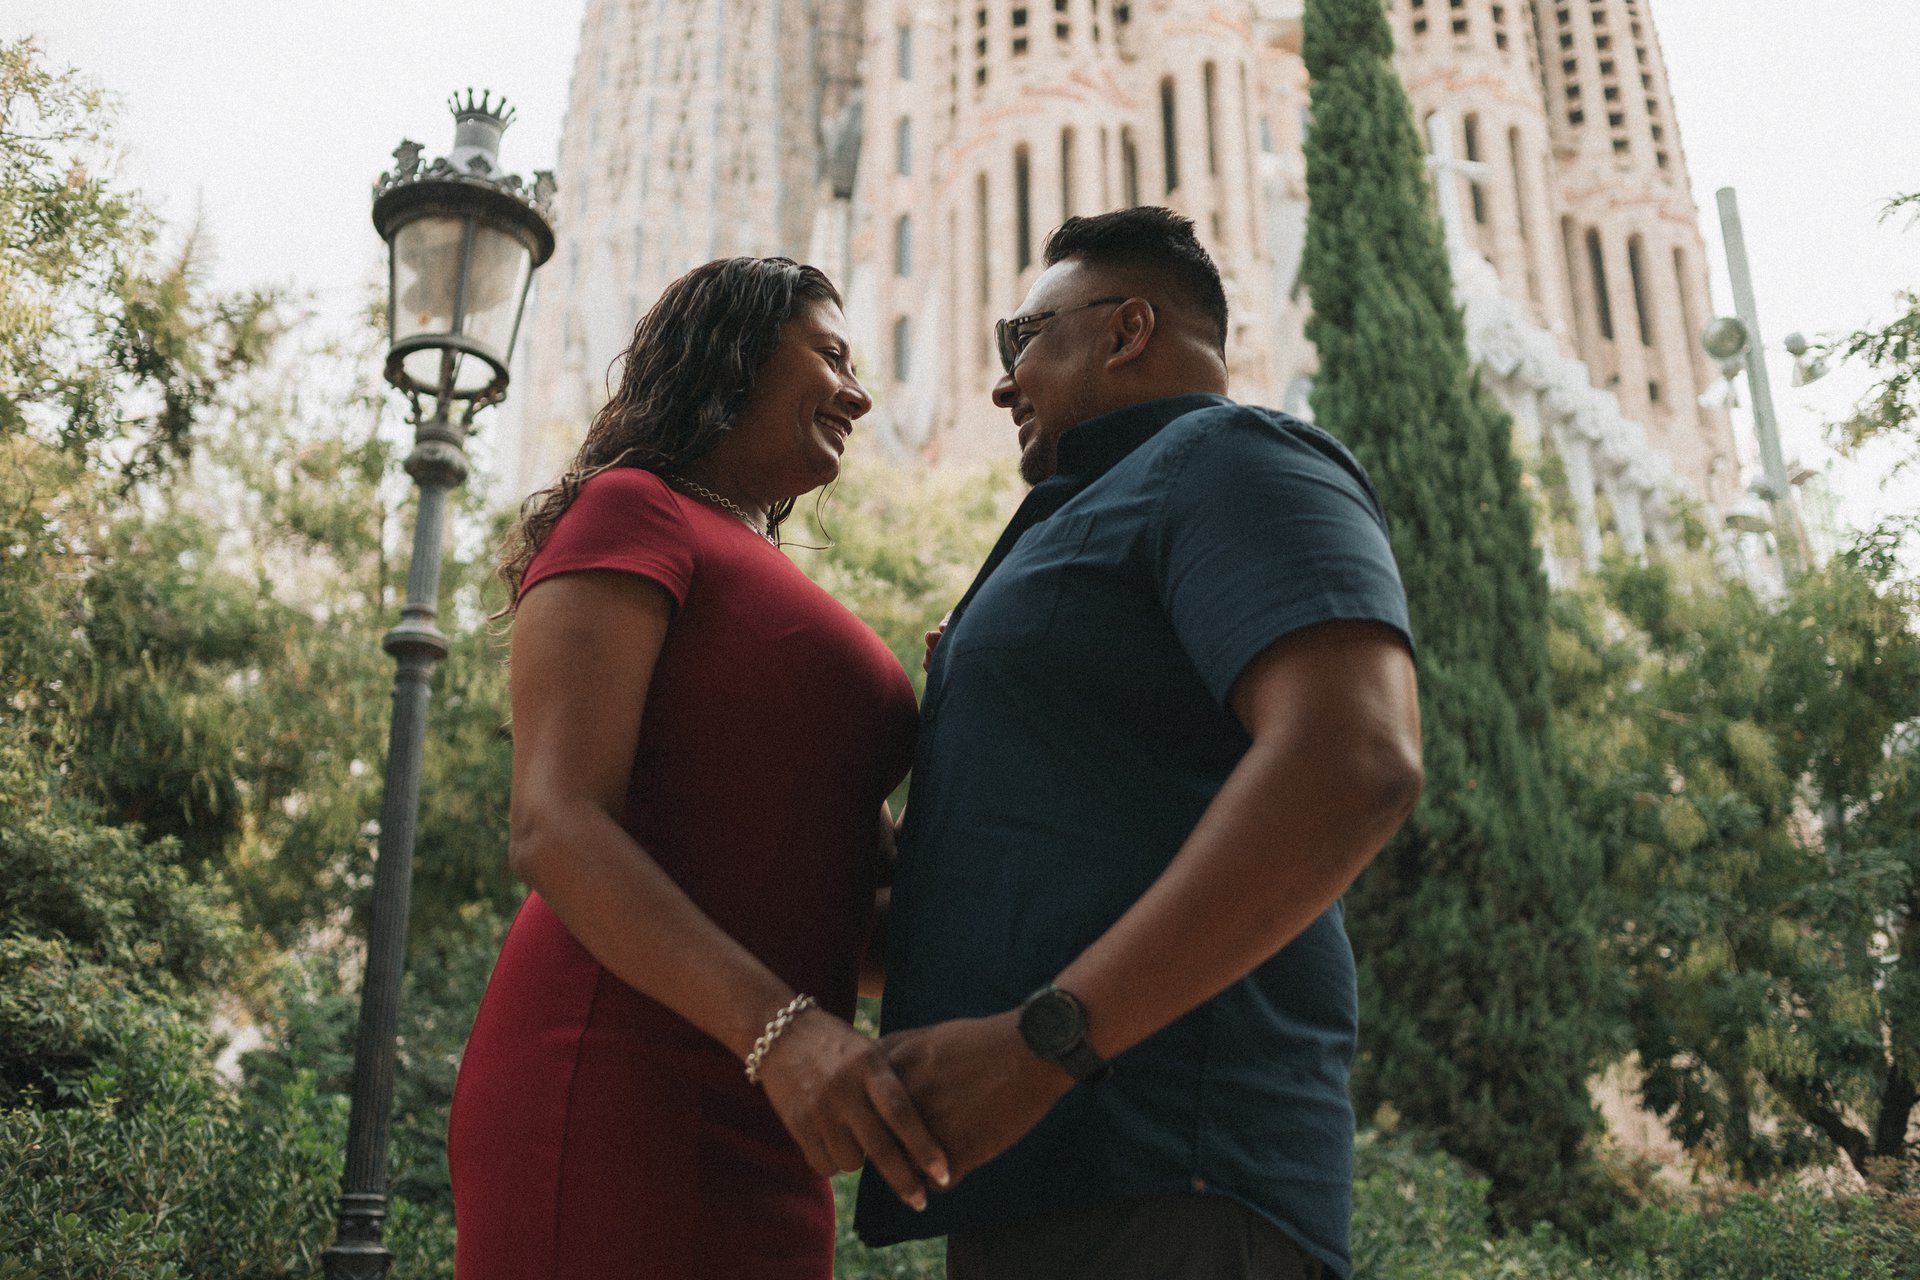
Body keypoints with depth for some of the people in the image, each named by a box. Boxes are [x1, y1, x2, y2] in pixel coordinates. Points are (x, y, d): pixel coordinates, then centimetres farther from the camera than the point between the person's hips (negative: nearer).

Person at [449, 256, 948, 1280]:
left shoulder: (773, 590, 24)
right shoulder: (630, 514, -1)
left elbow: (870, 877, 20)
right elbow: (554, 828, -16)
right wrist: (781, 1027, -28)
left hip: (760, 1141, 8)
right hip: (611, 1094, -8)